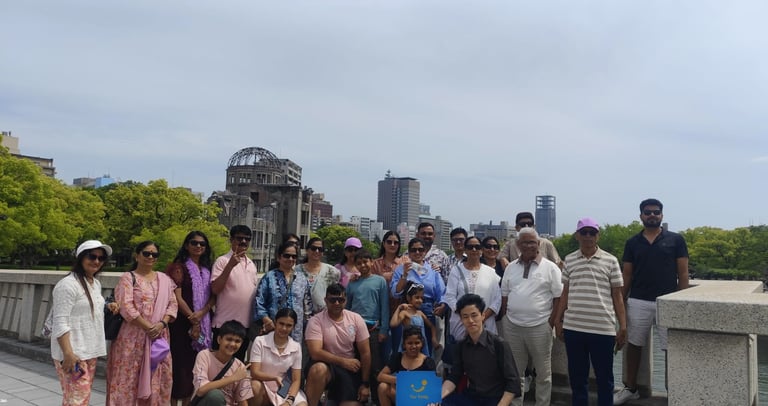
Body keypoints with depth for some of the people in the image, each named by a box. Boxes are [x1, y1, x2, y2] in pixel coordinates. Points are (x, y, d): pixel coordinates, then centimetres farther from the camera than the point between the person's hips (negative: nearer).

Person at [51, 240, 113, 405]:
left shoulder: (96, 283, 13)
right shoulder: (68, 284, -14)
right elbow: (60, 323, -19)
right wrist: (68, 353, -24)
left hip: (90, 351, 9)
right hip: (72, 352, -8)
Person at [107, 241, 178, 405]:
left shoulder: (164, 279, 12)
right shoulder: (128, 278, -2)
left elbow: (173, 304, 7)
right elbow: (126, 307, -13)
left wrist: (161, 324, -10)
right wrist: (148, 327, -16)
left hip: (159, 336, 4)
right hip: (133, 336, -4)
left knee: (156, 379, 7)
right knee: (130, 379, 0)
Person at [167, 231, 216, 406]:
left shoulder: (207, 268, 13)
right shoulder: (179, 266, -5)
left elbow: (214, 295, 6)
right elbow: (177, 297, -12)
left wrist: (201, 314, -12)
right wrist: (193, 320, -13)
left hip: (203, 322, 5)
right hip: (182, 322, -5)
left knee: (195, 364, 8)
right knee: (179, 362, -3)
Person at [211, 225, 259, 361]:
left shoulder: (251, 264, 12)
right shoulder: (223, 261, -7)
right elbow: (215, 289, -17)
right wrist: (230, 265, -24)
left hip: (246, 324, 6)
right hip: (224, 324, -6)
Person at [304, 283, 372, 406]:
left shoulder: (356, 319, -4)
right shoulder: (316, 321, -13)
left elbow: (365, 353, -1)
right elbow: (316, 353, -21)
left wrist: (365, 384, -2)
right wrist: (343, 361, -20)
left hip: (349, 368, 2)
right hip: (326, 365, -2)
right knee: (319, 369, -36)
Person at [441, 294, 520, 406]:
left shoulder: (499, 344, -11)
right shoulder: (461, 346, 3)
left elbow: (513, 383, -11)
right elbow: (453, 377, 4)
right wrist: (439, 396, -13)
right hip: (470, 397, 4)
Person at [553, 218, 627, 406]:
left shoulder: (610, 261, 1)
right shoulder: (569, 260, 6)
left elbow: (617, 296, 2)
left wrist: (623, 327, -1)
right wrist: (558, 320, 8)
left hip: (603, 329, -2)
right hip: (573, 328, 2)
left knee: (604, 378, 10)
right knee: (577, 377, 12)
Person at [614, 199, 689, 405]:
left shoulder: (675, 240, 1)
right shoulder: (632, 242, 7)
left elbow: (683, 274, 1)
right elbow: (627, 276, 9)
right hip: (638, 302, 2)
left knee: (671, 349, 2)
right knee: (633, 345, 10)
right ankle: (630, 388, 23)